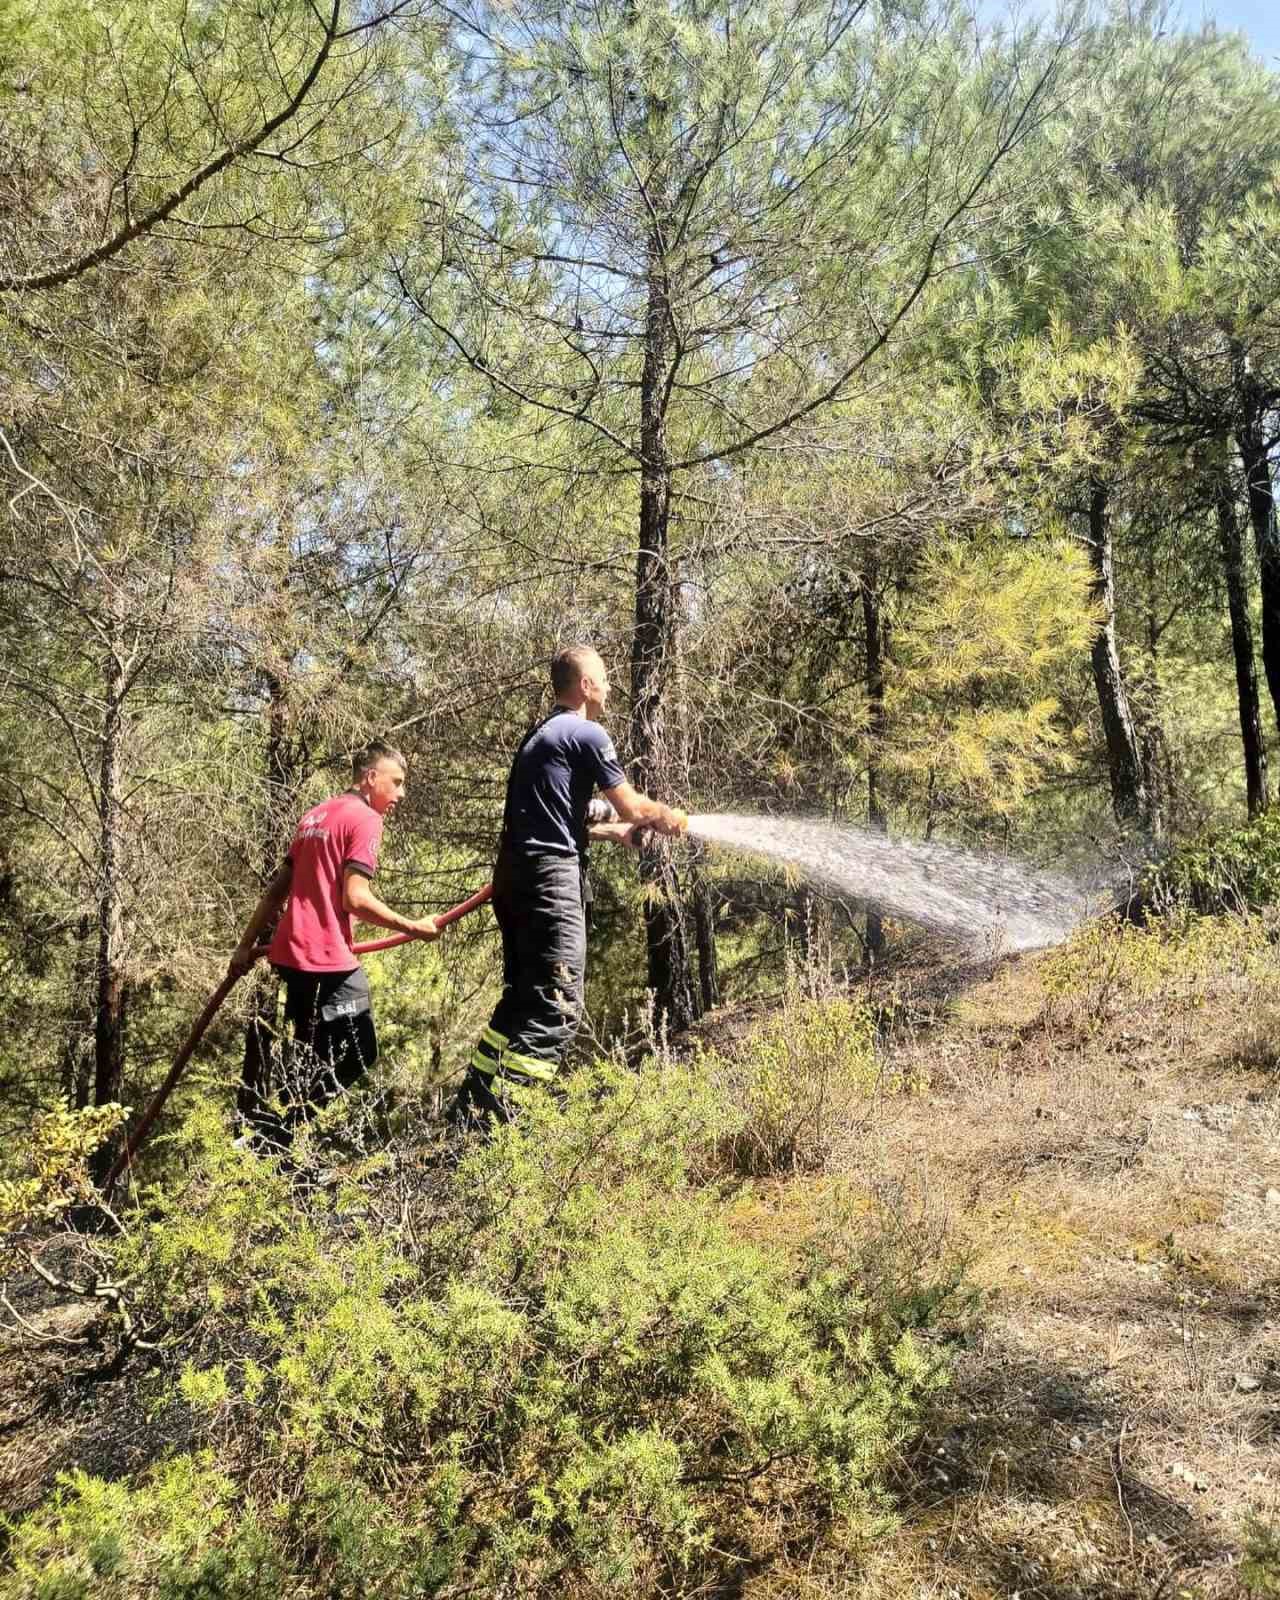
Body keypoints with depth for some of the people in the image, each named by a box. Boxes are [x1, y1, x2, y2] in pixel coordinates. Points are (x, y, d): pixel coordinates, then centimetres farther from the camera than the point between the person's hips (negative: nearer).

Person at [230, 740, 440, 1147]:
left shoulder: (315, 815, 18)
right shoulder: (365, 819, -9)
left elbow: (277, 889, 19)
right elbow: (355, 899, -18)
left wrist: (247, 944, 21)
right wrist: (413, 926, -10)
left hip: (290, 954, 9)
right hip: (328, 961, -9)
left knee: (308, 1057, 18)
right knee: (357, 1054, -1)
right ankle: (272, 1134, -2)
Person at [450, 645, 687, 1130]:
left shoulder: (539, 735, 23)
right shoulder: (585, 734, -5)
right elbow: (631, 807, -3)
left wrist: (617, 831, 36)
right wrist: (669, 818, 17)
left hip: (515, 878, 10)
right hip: (550, 877, -10)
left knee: (523, 1000, 16)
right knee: (558, 1009, -10)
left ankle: (471, 1105, 18)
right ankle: (487, 1110, -16)